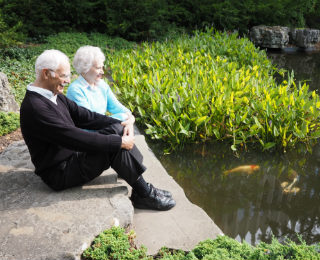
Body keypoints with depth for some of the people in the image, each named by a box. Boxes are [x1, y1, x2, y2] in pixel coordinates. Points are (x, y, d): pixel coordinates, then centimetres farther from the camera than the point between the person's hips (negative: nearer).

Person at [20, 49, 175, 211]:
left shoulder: (54, 95, 6)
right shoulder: (35, 107, -25)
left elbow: (83, 116, 5)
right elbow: (74, 138, -30)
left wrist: (120, 124, -8)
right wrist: (119, 142, -25)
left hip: (72, 154, 9)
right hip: (60, 174, -9)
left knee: (116, 129, -4)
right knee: (115, 147, -21)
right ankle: (144, 195, -3)